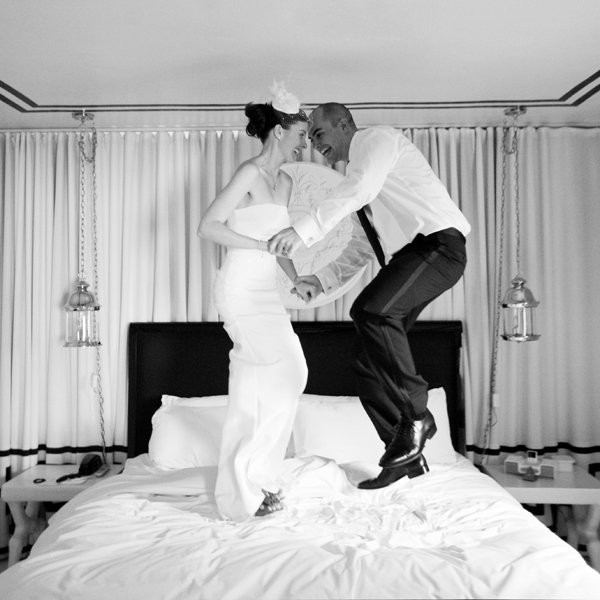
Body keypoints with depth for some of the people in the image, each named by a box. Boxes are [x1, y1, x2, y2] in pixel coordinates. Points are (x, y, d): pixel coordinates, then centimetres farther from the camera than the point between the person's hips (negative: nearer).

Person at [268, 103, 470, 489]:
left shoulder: (377, 138, 2)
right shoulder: (357, 171, 27)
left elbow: (361, 188, -21)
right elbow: (365, 250, 29)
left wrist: (304, 231, -27)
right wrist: (322, 279, 18)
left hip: (438, 243, -9)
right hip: (407, 256, 9)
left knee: (370, 310, -32)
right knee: (368, 361, 1)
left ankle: (417, 415, -15)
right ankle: (406, 452, 11)